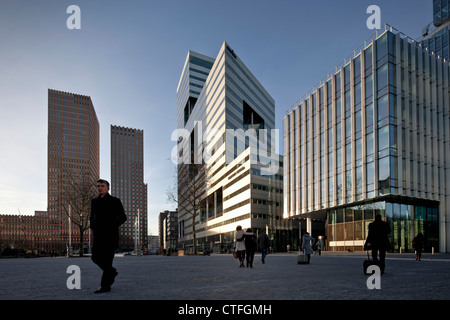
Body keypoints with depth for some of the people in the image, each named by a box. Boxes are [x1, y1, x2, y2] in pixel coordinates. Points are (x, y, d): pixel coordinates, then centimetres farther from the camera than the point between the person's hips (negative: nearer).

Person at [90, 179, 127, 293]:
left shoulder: (115, 201, -1)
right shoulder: (95, 201, 13)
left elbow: (123, 217, -2)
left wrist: (112, 226, -12)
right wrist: (93, 227, 7)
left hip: (110, 234, -5)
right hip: (98, 235, 6)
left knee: (107, 259, -7)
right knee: (96, 258, 4)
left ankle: (106, 285, -1)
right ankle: (112, 272, 27)